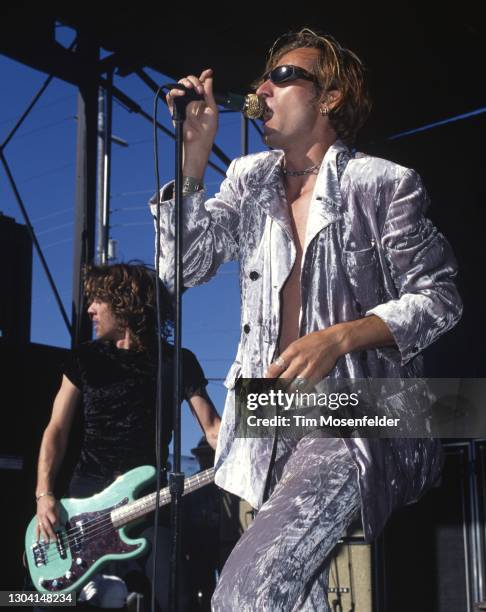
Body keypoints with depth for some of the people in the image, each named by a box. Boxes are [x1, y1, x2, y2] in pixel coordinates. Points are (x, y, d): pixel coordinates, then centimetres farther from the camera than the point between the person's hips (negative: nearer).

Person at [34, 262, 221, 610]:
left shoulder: (178, 362, 3)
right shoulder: (86, 358, 6)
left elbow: (212, 427, -1)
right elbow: (57, 429, 3)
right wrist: (44, 494, -10)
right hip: (88, 493, 1)